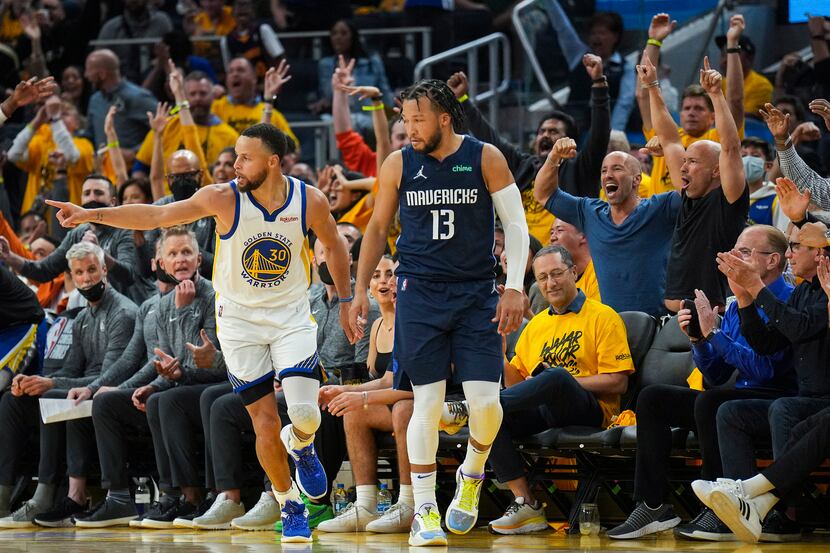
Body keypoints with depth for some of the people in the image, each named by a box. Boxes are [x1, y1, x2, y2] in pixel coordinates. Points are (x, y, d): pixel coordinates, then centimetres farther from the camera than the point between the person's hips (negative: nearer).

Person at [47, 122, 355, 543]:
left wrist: (344, 302, 11)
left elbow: (334, 246, 8)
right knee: (265, 424, -5)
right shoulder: (224, 198, -15)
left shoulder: (309, 201, -11)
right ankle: (290, 506, 16)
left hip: (292, 316, 0)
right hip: (239, 319, 0)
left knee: (305, 413, -16)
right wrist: (91, 215, -17)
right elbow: (156, 216, -12)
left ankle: (300, 445, 21)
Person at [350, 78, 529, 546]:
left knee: (486, 401, -9)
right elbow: (378, 229, 14)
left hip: (477, 293, -1)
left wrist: (515, 288, -11)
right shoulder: (398, 164, 3)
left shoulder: (485, 158, -2)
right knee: (427, 402, -5)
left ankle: (472, 473, 21)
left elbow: (516, 225, -2)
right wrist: (361, 290, 9)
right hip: (420, 294, 1)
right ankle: (424, 511, 1)